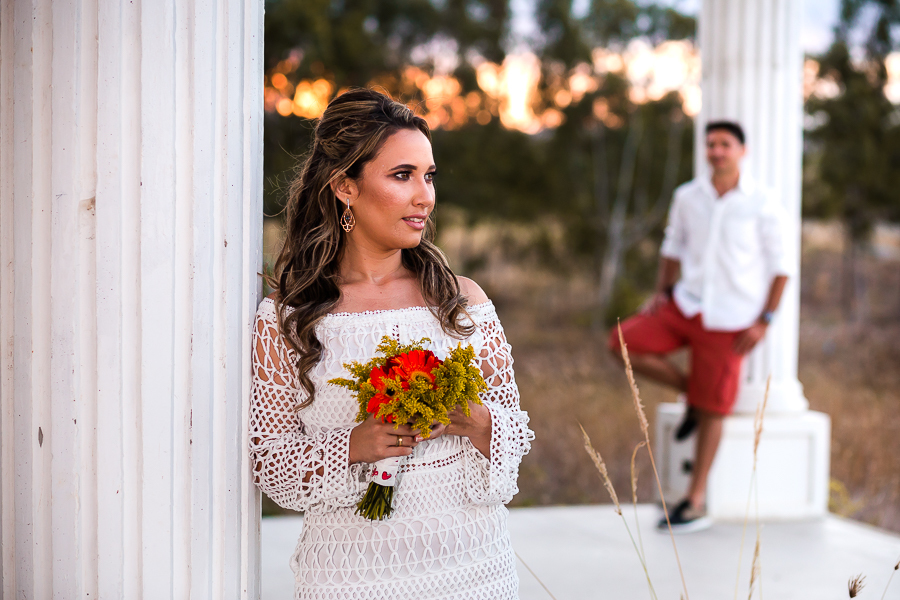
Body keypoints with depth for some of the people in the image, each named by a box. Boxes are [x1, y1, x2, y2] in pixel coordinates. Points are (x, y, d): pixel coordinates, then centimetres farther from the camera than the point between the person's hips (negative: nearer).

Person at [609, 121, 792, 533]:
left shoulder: (763, 206, -9)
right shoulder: (687, 197, 1)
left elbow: (780, 266, -5)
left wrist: (764, 320, -11)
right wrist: (662, 292, 3)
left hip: (728, 321, -4)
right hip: (687, 305, 5)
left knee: (711, 410, 0)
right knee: (623, 343, -12)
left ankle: (695, 502, 12)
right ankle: (691, 392, 10)